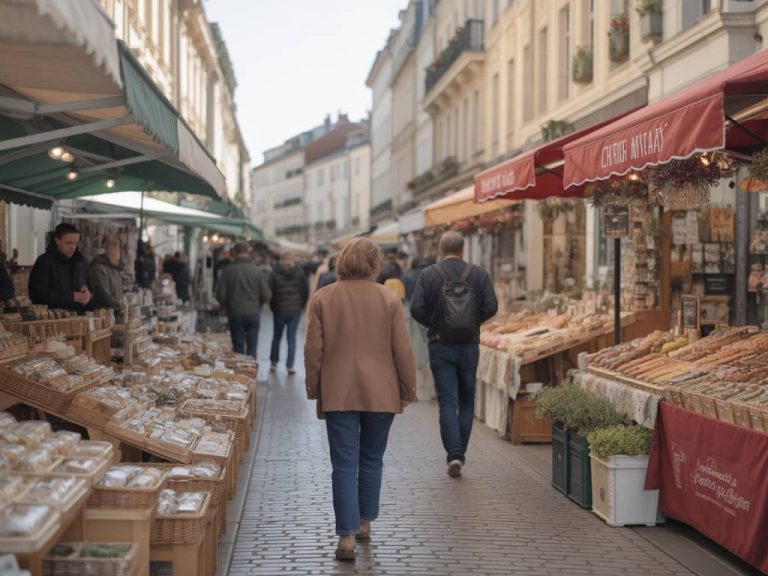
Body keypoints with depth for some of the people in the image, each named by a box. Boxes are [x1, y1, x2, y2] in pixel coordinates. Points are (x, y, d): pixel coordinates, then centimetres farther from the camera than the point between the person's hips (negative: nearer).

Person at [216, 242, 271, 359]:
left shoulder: (227, 270, -6)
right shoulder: (256, 270, -5)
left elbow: (220, 295, -7)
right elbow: (266, 295, -4)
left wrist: (228, 308, 12)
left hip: (235, 314, 0)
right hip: (254, 314, 0)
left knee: (238, 348, 6)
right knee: (252, 347, 6)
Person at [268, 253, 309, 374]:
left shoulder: (275, 273, -3)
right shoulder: (299, 272, 0)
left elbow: (269, 291, -4)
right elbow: (306, 290, 1)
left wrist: (273, 306, 8)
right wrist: (301, 305, 11)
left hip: (279, 310, 0)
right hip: (295, 310, 0)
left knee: (277, 337, 15)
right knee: (292, 338, 2)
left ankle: (273, 364, 18)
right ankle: (290, 366, -2)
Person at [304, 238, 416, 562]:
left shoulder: (322, 299, -3)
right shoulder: (389, 300, -3)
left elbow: (313, 350, -1)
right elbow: (402, 351, -2)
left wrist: (313, 389, 10)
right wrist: (407, 390, 8)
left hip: (338, 395, -1)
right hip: (380, 394, 1)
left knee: (344, 465, 0)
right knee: (372, 460, 16)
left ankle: (347, 536, -5)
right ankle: (365, 523, 28)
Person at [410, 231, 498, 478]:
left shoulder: (428, 275, -3)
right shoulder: (479, 274, 0)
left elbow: (416, 309, -11)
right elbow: (491, 307, -7)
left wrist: (433, 324, 7)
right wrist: (474, 322, 10)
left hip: (440, 346, -1)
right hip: (469, 345, 1)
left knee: (447, 401, 0)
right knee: (467, 401, 13)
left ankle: (454, 453, -11)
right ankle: (460, 451, 15)